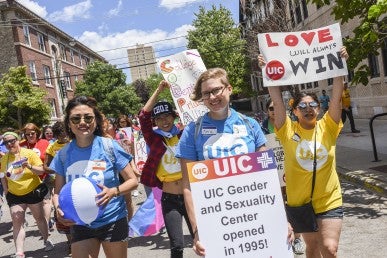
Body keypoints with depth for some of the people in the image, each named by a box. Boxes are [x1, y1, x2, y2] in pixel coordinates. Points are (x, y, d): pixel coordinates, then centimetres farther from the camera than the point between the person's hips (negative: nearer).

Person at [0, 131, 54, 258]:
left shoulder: (29, 153, -10)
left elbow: (41, 170, -13)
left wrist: (30, 167, -31)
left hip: (33, 192, -3)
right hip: (15, 195, 3)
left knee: (39, 217, 11)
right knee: (16, 222, -6)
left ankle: (46, 240, 32)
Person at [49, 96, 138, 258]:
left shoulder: (110, 147, -11)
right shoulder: (63, 154, -3)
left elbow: (132, 181, -6)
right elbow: (58, 192, 5)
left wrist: (113, 192, -25)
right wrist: (58, 209, -16)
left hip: (113, 221, -1)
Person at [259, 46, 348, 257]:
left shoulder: (327, 127, -4)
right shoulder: (288, 131, -8)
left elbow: (336, 97, -13)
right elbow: (277, 101, -16)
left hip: (329, 200, 0)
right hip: (300, 201, 0)